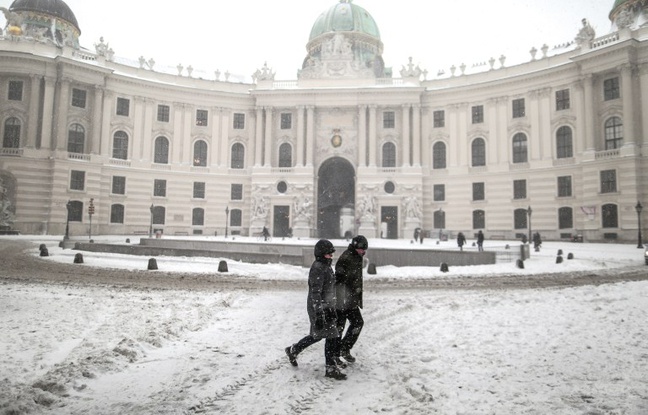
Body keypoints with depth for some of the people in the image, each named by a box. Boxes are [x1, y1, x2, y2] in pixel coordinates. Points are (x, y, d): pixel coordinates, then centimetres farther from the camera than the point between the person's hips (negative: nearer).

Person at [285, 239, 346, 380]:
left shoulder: (326, 266, 11)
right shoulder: (317, 268, -19)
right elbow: (315, 292, -24)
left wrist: (331, 308, 26)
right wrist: (319, 314, -27)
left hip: (327, 307, 10)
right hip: (319, 308, -10)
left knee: (317, 335, 17)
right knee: (332, 337, -4)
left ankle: (293, 350, 33)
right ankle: (331, 368, 8)